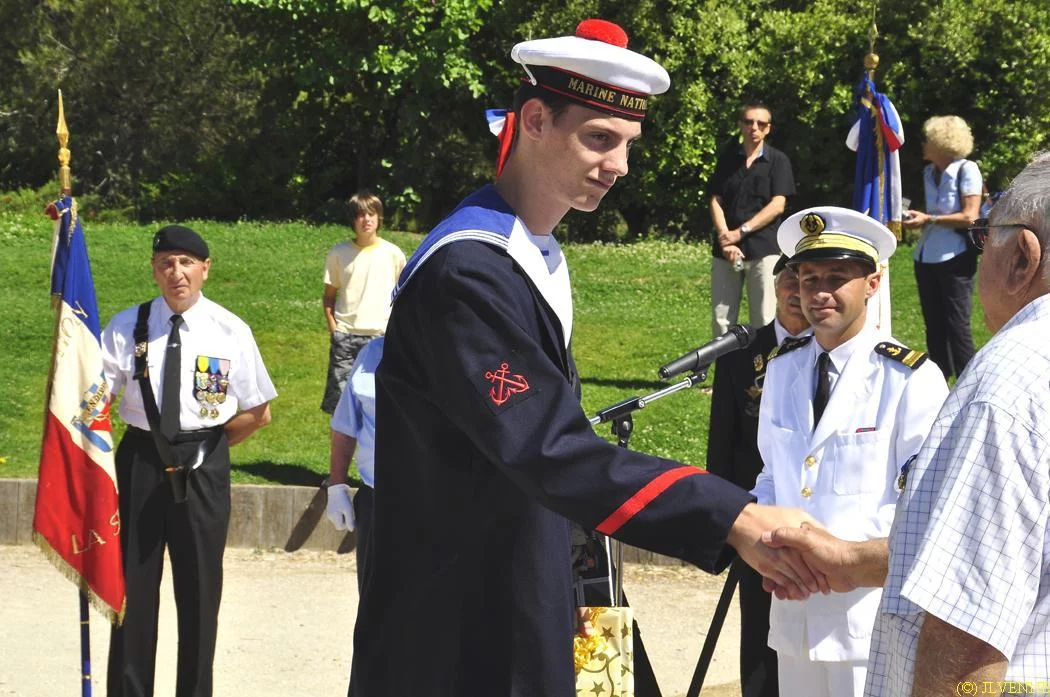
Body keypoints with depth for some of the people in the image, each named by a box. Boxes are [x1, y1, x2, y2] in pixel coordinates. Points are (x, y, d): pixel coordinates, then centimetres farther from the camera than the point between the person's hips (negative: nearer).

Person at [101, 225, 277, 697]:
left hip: (203, 468, -1)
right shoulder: (126, 328, -3)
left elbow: (258, 413, 0)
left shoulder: (230, 332, -4)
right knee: (134, 582, 7)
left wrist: (208, 443, 0)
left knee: (200, 587, 8)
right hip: (140, 460, 1)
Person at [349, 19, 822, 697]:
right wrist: (735, 518, -37)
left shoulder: (541, 254, 9)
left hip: (523, 608, 9)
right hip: (454, 635, -9)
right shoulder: (467, 271, -23)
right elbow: (546, 451, -32)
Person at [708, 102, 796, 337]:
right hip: (725, 250, 3)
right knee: (721, 321, 2)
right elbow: (715, 201, 6)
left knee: (764, 322, -4)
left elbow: (777, 205, -5)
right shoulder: (727, 158, 12)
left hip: (763, 249, -3)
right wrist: (725, 238, -10)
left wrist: (740, 232, -10)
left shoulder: (778, 161, 3)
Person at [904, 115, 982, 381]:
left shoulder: (966, 170, -10)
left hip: (954, 259, -7)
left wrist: (928, 219, -17)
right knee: (934, 326, 12)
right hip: (926, 258, 7)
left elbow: (969, 217, -16)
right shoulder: (929, 172, 11)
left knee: (957, 326, -6)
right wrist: (916, 218, 3)